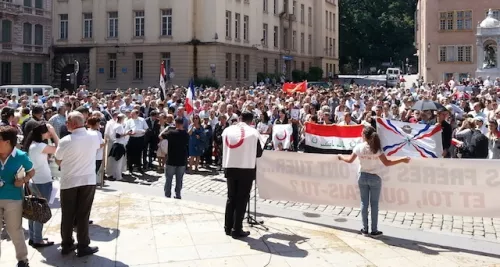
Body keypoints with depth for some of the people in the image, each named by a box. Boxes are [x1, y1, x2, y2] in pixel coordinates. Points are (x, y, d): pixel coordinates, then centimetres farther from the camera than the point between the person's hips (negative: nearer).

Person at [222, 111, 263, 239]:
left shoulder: (227, 130, 3)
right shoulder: (253, 132, -6)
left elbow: (224, 148, 11)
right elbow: (259, 153, 2)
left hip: (230, 168, 4)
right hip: (246, 169, -4)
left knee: (231, 198, 16)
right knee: (241, 199, 3)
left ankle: (228, 227, 20)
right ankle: (237, 230, 4)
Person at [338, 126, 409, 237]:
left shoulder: (359, 147, -8)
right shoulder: (377, 148, -12)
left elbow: (350, 160, 2)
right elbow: (387, 163, -14)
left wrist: (341, 157, 22)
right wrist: (402, 160, -7)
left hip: (362, 177, 2)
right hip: (374, 178, -1)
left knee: (364, 203, 11)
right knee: (374, 204, 6)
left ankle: (365, 229, 16)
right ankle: (374, 230, 10)